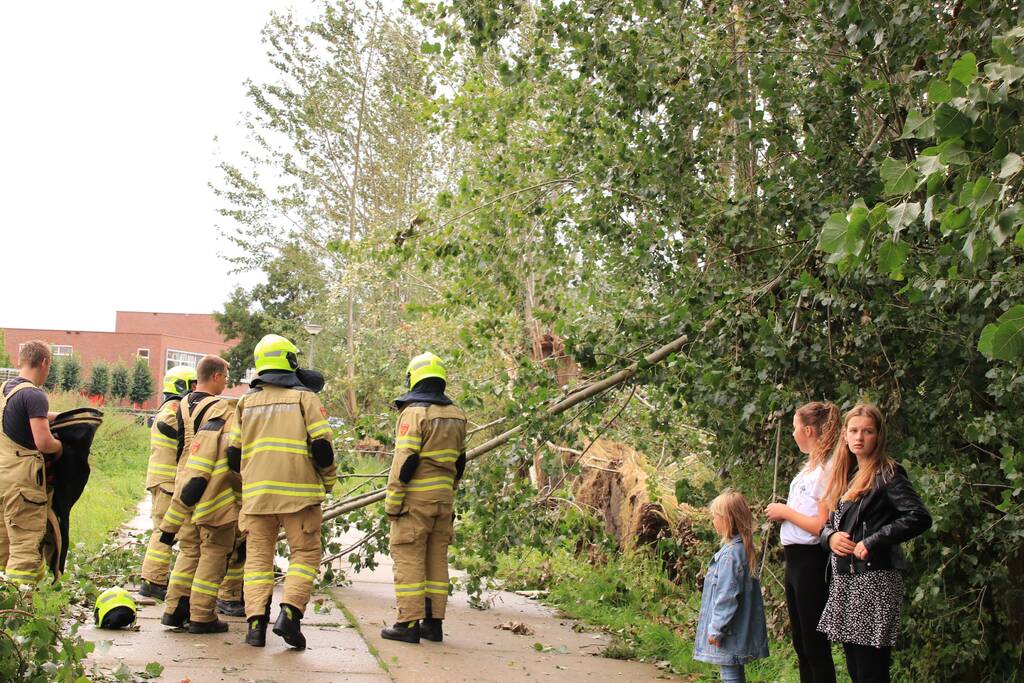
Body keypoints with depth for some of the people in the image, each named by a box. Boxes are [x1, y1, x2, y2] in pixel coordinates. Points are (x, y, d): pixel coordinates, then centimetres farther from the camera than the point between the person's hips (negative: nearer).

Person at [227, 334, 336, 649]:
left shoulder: (245, 402, 13)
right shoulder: (304, 397, 1)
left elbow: (234, 454, 12)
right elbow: (322, 445, -5)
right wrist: (328, 481, 9)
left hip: (255, 492, 3)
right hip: (298, 490, -3)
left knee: (258, 555, 8)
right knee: (305, 552, 5)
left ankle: (256, 621, -2)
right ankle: (290, 612, -13)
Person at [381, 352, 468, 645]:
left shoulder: (415, 412, -12)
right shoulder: (457, 415, 11)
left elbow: (405, 461, -17)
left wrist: (392, 502, -13)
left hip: (415, 499, -7)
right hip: (443, 498, 7)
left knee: (408, 557, -3)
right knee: (437, 558, 11)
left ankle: (409, 623, -4)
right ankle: (433, 621, 13)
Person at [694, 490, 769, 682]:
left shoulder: (730, 554, -20)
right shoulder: (744, 548, 9)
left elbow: (727, 596, -21)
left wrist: (716, 629, -16)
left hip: (729, 630, -9)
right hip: (740, 628, 9)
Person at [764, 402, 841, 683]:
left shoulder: (826, 470, -16)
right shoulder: (809, 467, 13)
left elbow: (823, 526, -22)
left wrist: (785, 511, -12)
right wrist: (783, 512, 5)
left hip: (811, 561, -10)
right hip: (794, 558, 10)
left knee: (815, 645, -3)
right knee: (801, 642, 16)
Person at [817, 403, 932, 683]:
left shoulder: (887, 475, -7)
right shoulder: (845, 477, 16)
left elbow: (920, 517, -19)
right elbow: (828, 523, 21)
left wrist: (873, 542, -19)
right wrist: (830, 537, -2)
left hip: (874, 578, -8)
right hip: (844, 578, 8)